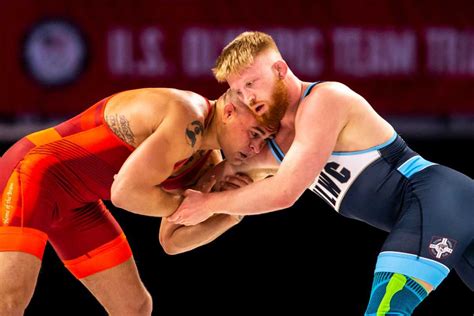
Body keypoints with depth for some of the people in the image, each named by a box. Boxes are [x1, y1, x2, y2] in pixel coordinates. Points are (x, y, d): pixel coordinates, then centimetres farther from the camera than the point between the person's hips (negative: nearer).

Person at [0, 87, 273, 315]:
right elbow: (126, 192, -31)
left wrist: (232, 214, -6)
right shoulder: (188, 123, -25)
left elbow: (172, 241, 10)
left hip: (75, 202, 10)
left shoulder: (208, 162, 6)